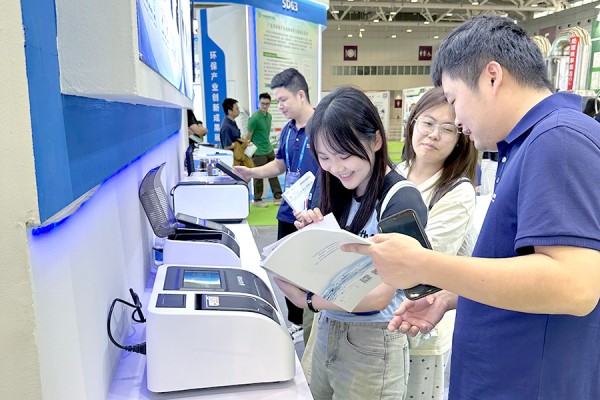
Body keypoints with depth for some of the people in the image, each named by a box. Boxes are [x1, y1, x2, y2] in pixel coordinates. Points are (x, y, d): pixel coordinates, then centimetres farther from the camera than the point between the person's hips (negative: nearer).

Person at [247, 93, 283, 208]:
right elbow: (248, 136, -14)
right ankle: (257, 200, 18)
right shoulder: (254, 118, -18)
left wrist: (267, 144, 17)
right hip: (259, 152, -7)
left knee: (273, 174, 11)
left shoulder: (269, 116, 6)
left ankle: (277, 197, 20)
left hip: (269, 150, 7)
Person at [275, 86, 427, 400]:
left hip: (372, 345, -6)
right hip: (327, 332, 6)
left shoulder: (402, 200, -18)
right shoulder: (343, 192, 3)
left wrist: (307, 299, -23)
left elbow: (380, 295, -21)